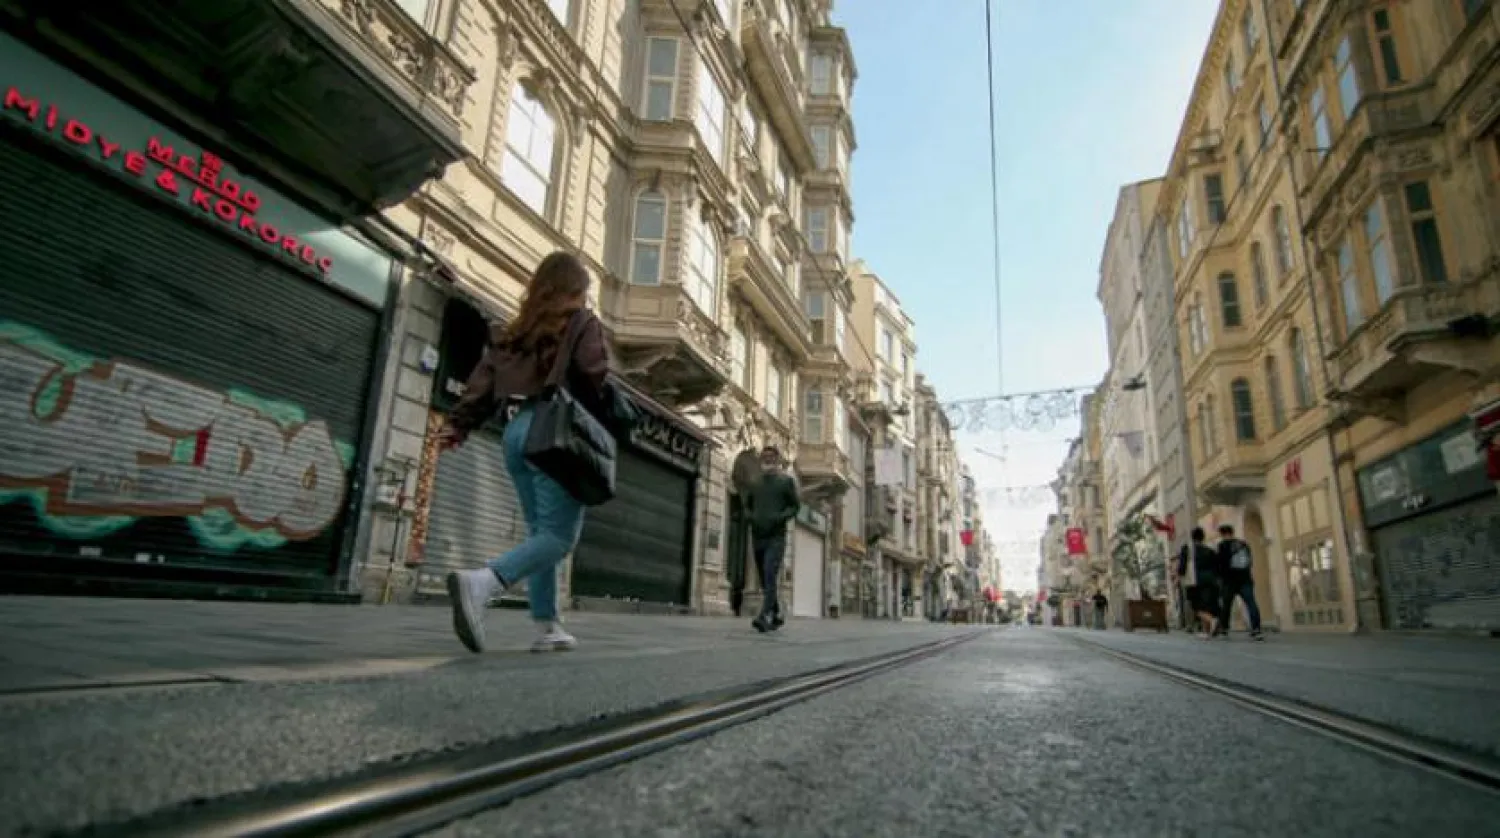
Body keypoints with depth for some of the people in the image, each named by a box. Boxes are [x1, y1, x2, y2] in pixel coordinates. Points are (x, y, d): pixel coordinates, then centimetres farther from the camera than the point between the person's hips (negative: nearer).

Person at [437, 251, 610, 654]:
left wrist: (459, 424, 8)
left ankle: (548, 629, 9)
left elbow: (483, 379, 12)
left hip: (516, 429, 7)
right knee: (559, 535, -8)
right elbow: (597, 377, -9)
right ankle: (480, 582, -29)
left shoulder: (515, 329, 21)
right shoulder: (581, 322, 5)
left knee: (540, 531, 11)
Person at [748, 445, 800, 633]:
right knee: (765, 581, 11)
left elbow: (796, 506, 0)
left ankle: (763, 617, -26)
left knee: (770, 577, -20)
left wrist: (780, 518, -17)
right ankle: (776, 615, 27)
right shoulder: (755, 482, 12)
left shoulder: (786, 480, 1)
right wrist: (751, 518, -1)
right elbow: (749, 506, 21)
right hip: (757, 537, 5)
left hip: (776, 537, -5)